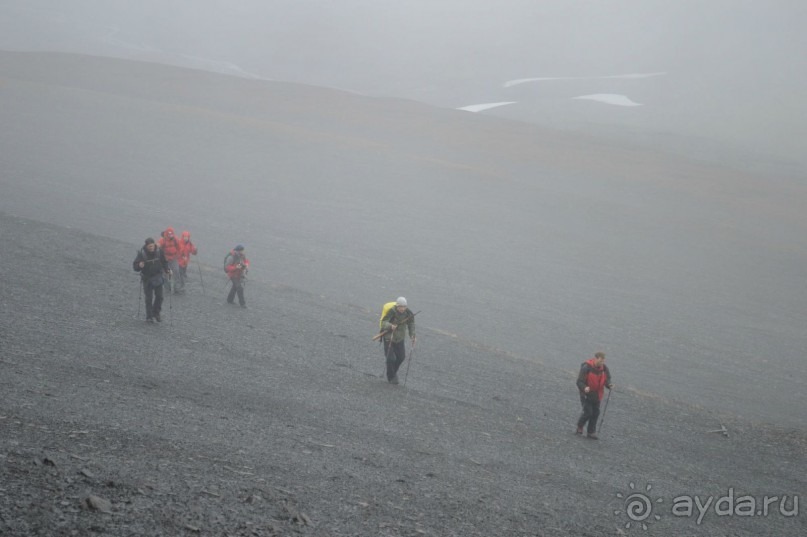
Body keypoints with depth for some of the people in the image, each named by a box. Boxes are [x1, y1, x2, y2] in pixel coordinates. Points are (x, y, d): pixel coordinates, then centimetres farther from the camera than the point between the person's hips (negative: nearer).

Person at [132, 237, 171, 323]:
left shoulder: (159, 252, -7)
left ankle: (156, 313, 20)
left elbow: (164, 262, 10)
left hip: (158, 277, 3)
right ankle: (149, 316, 11)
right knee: (149, 298, 0)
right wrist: (139, 266, -35)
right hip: (147, 278, -3)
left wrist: (167, 270, -4)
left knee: (159, 296, 2)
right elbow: (135, 266, -14)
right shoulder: (142, 253, -15)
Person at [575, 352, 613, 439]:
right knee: (588, 412, -10)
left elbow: (607, 379, 5)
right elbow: (579, 381, -21)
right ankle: (580, 426, 19)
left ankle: (591, 432, 20)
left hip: (596, 395, 5)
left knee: (596, 413, 7)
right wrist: (584, 388, -41)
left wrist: (609, 385, -18)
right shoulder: (586, 368, -23)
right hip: (586, 394, -5)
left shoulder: (604, 368, -7)